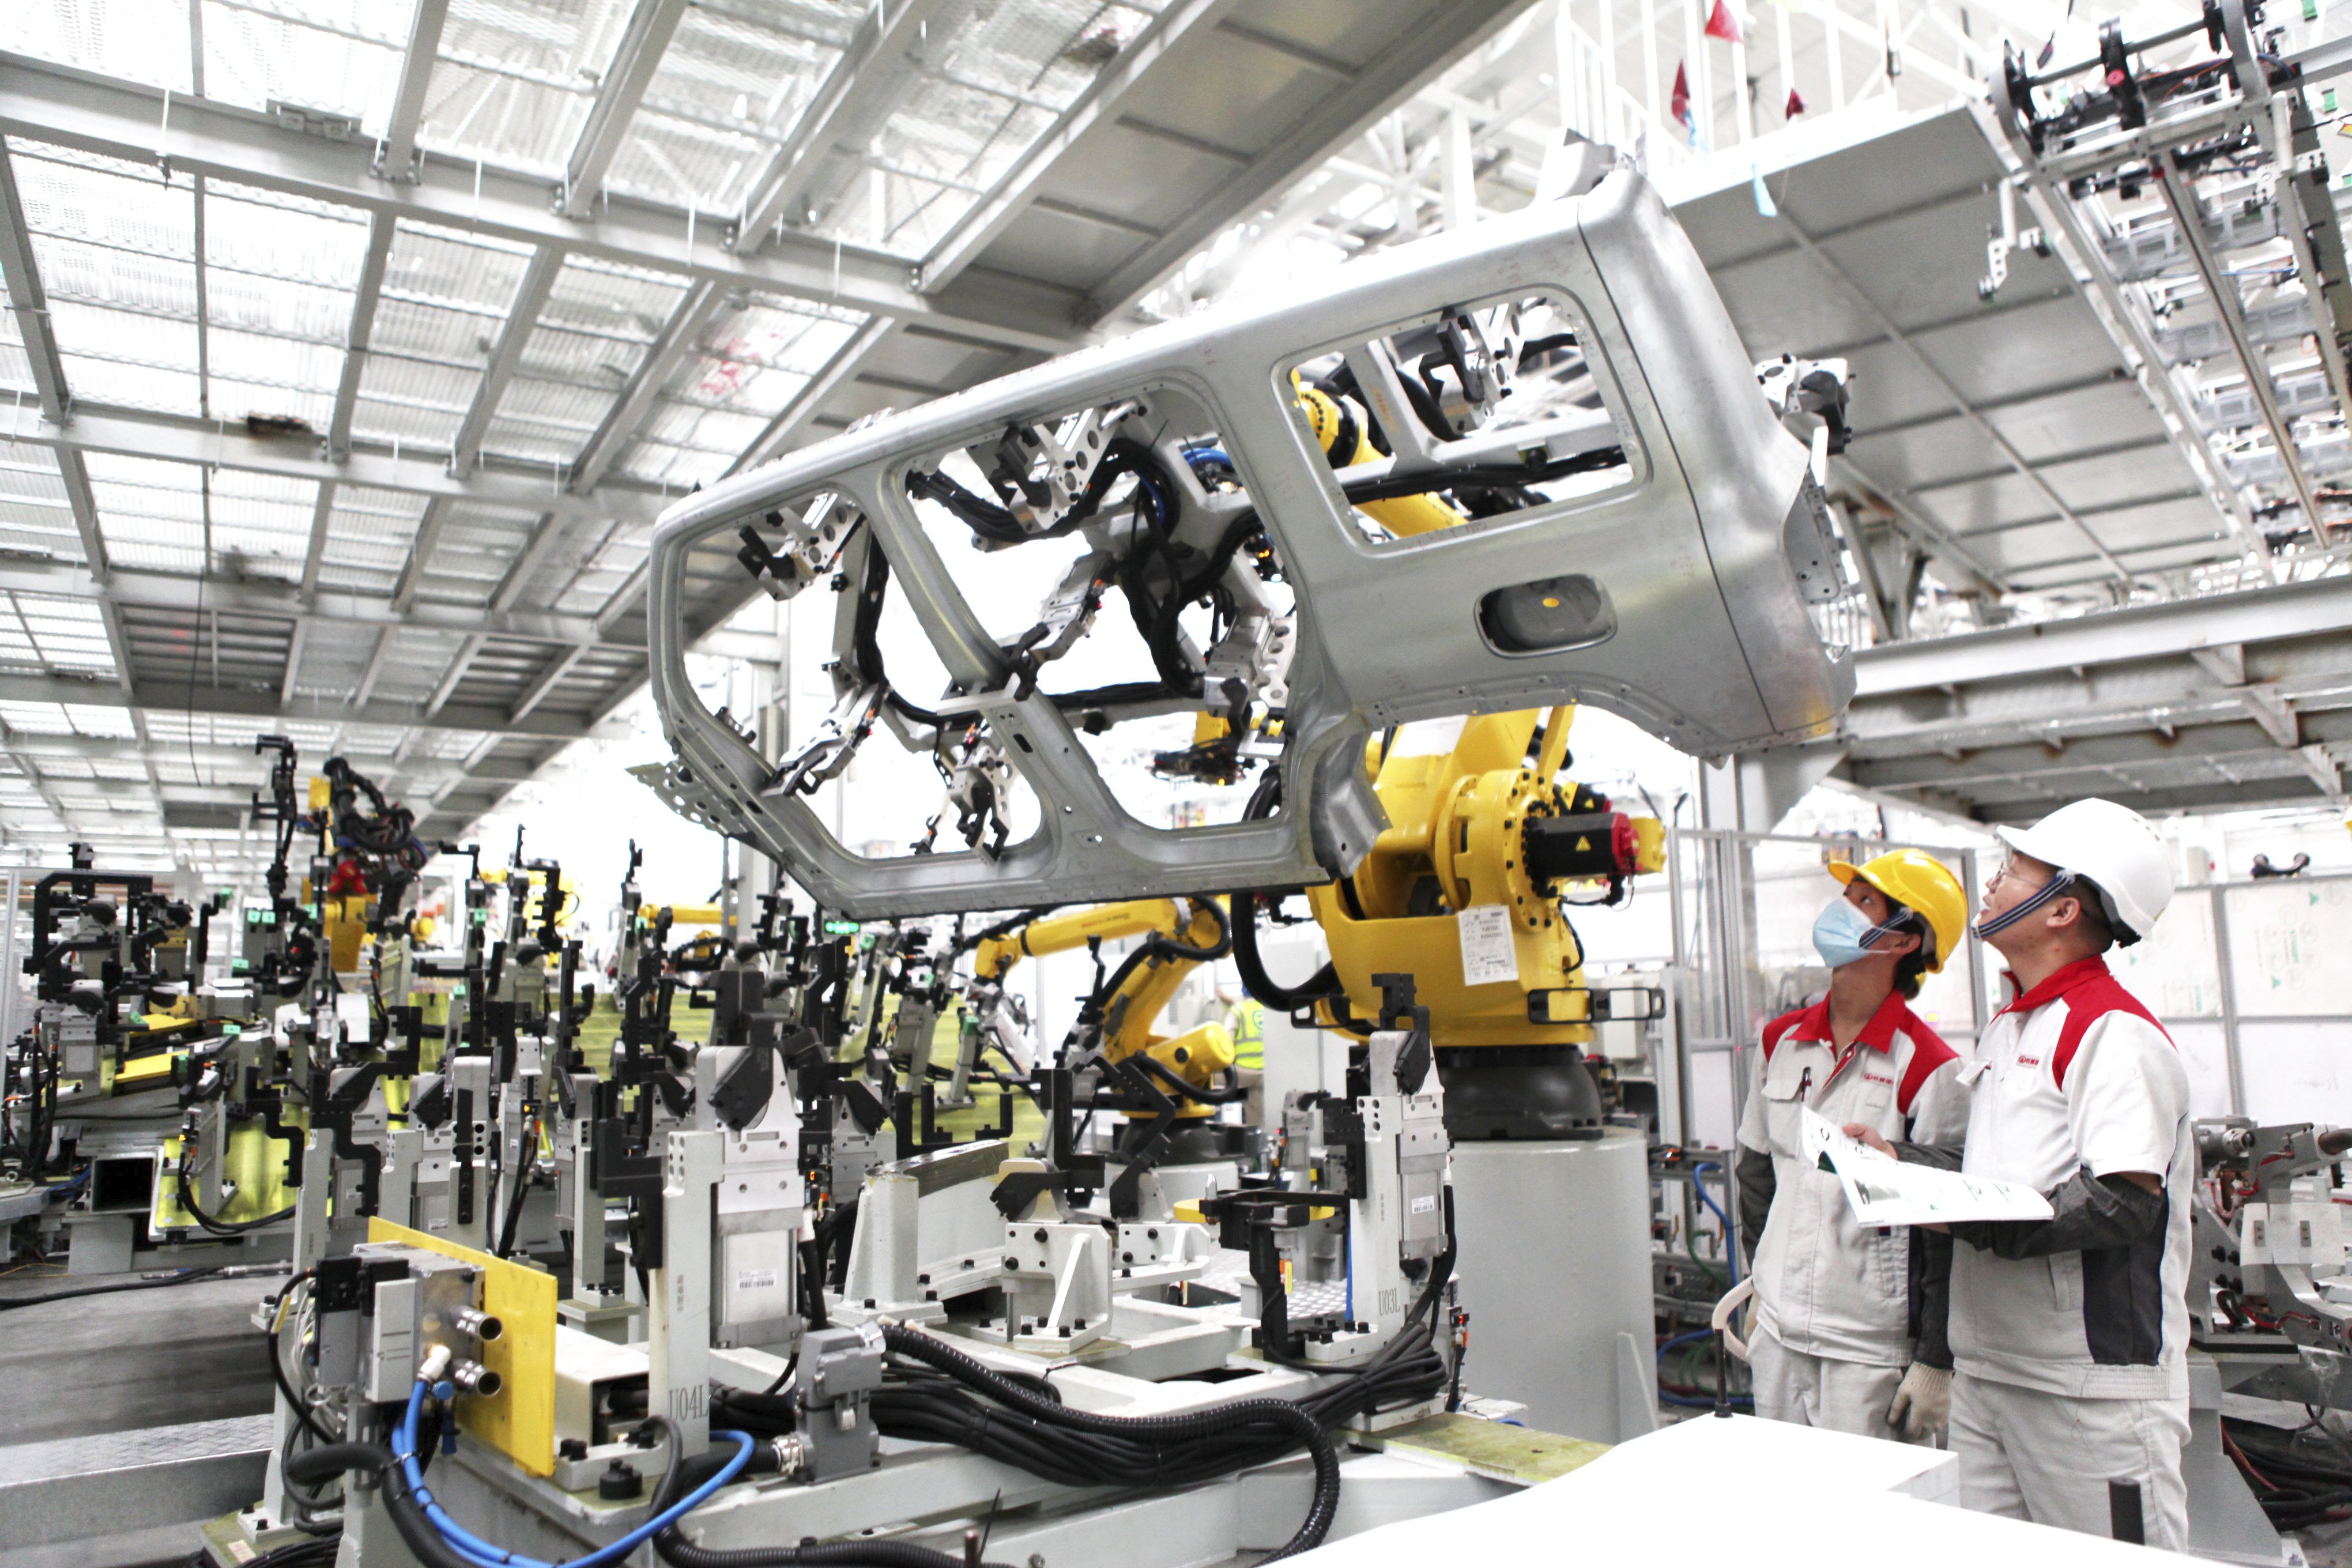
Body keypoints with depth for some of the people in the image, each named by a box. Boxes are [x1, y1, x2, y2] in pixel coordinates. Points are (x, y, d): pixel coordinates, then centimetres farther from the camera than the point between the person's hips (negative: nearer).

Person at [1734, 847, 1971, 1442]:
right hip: (1778, 1334, 6)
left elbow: (1950, 1230, -11)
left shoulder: (1929, 1070, -12)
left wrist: (1936, 1363, -10)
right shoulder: (1781, 1041, 6)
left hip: (1872, 1349, -5)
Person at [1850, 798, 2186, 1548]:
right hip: (1988, 1369, 9)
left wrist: (1969, 1218, -23)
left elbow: (2125, 1202, -23)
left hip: (2091, 1386, -9)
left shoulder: (2113, 1033, -14)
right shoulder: (2008, 1028, 16)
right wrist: (1903, 1163, 10)